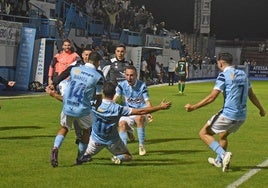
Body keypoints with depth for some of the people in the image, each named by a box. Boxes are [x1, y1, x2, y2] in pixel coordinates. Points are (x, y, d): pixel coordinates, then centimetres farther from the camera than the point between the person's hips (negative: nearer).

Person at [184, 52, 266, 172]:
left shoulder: (224, 75, -10)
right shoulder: (242, 74, 11)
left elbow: (212, 97, -17)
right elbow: (251, 95, 19)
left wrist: (193, 107, -14)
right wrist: (261, 109, 34)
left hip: (228, 115, -8)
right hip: (242, 116, 8)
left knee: (204, 133, 4)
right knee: (223, 135, 31)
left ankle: (223, 154, -13)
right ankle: (219, 161, 44)